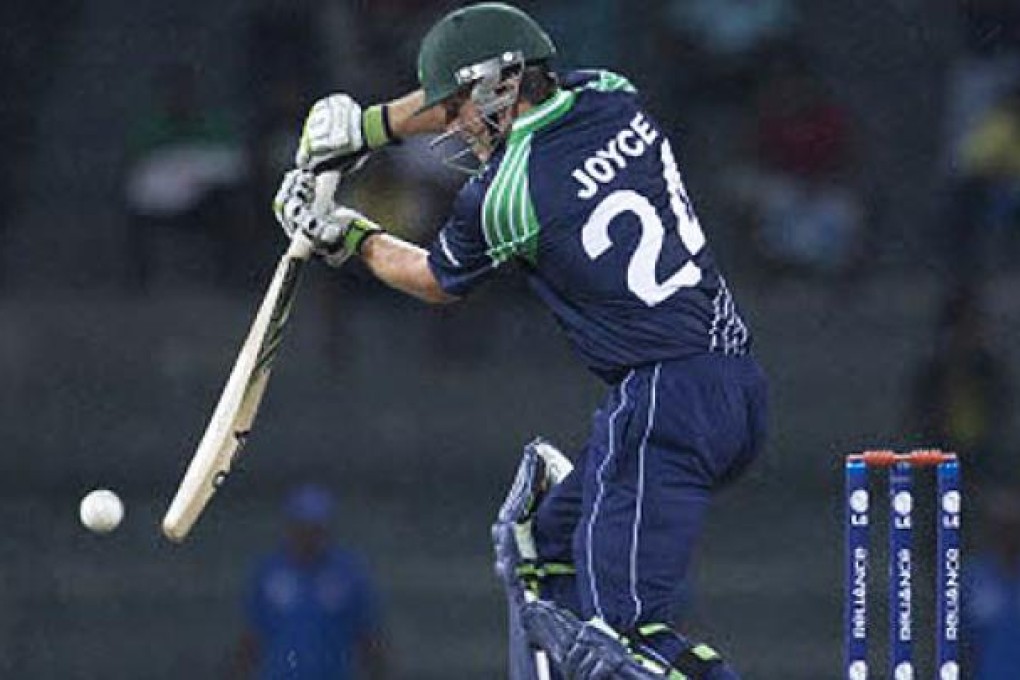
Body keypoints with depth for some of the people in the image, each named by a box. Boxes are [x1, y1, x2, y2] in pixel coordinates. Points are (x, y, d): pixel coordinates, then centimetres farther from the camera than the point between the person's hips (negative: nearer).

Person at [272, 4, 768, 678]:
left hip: (667, 401, -9)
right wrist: (365, 125, 33)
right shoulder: (611, 97, 9)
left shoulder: (502, 195, -9)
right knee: (550, 548, 18)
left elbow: (436, 281, 13)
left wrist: (351, 236, 29)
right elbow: (488, 94, 30)